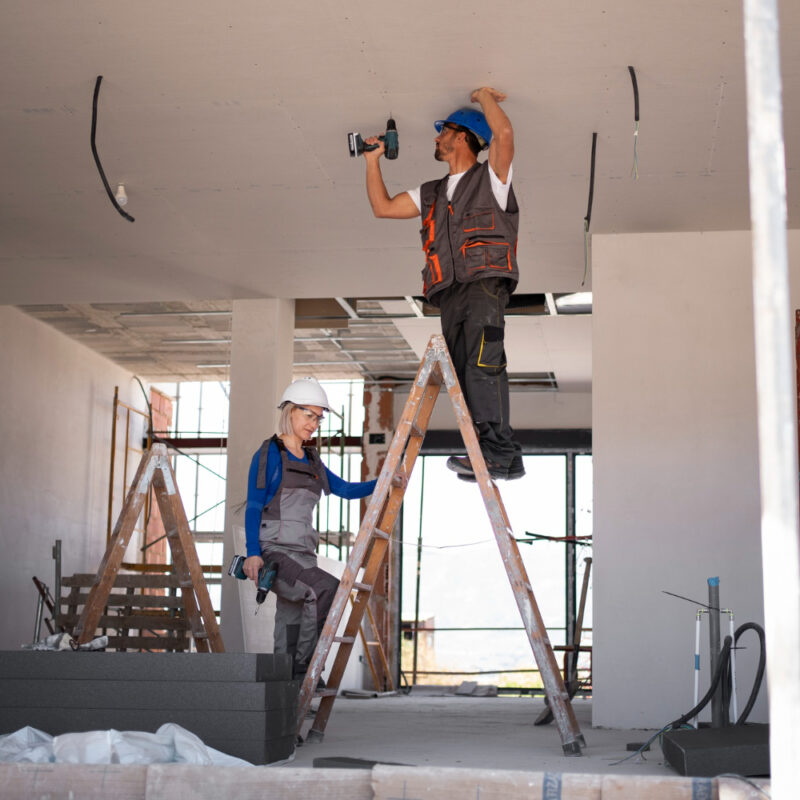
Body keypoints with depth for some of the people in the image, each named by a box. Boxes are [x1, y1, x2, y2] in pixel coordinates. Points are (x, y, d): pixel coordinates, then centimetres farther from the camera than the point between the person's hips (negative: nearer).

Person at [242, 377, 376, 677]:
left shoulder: (311, 461, 19)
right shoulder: (269, 454, 0)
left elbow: (346, 490, 21)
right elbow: (253, 507, -5)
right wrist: (253, 553, -16)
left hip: (302, 553, 7)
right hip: (273, 551, -7)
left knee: (290, 626, 2)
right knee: (326, 588, -28)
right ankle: (306, 668, -21)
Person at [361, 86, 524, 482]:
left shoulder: (490, 177, 9)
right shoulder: (432, 193, 28)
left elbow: (504, 133, -8)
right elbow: (383, 207, 30)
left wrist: (484, 96, 8)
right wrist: (373, 161, 29)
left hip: (485, 283, -7)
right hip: (450, 294, 7)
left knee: (482, 367, -22)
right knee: (465, 375, -2)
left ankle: (498, 453, -26)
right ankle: (504, 458, -2)